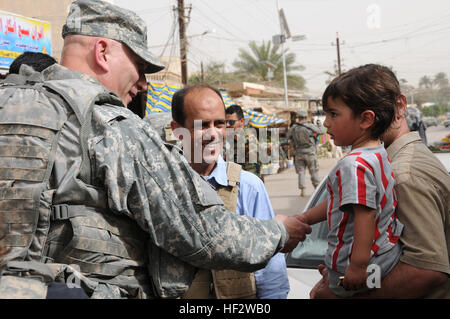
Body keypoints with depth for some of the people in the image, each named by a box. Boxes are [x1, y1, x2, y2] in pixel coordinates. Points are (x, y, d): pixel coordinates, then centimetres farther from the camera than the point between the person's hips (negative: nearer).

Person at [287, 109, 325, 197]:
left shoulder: (293, 128, -1)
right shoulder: (310, 126, -10)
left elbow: (288, 136, 15)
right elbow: (322, 131, 2)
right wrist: (319, 124, 20)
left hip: (299, 153, 2)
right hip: (310, 152, -2)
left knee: (301, 172, 7)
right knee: (314, 172, 8)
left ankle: (303, 190, 2)